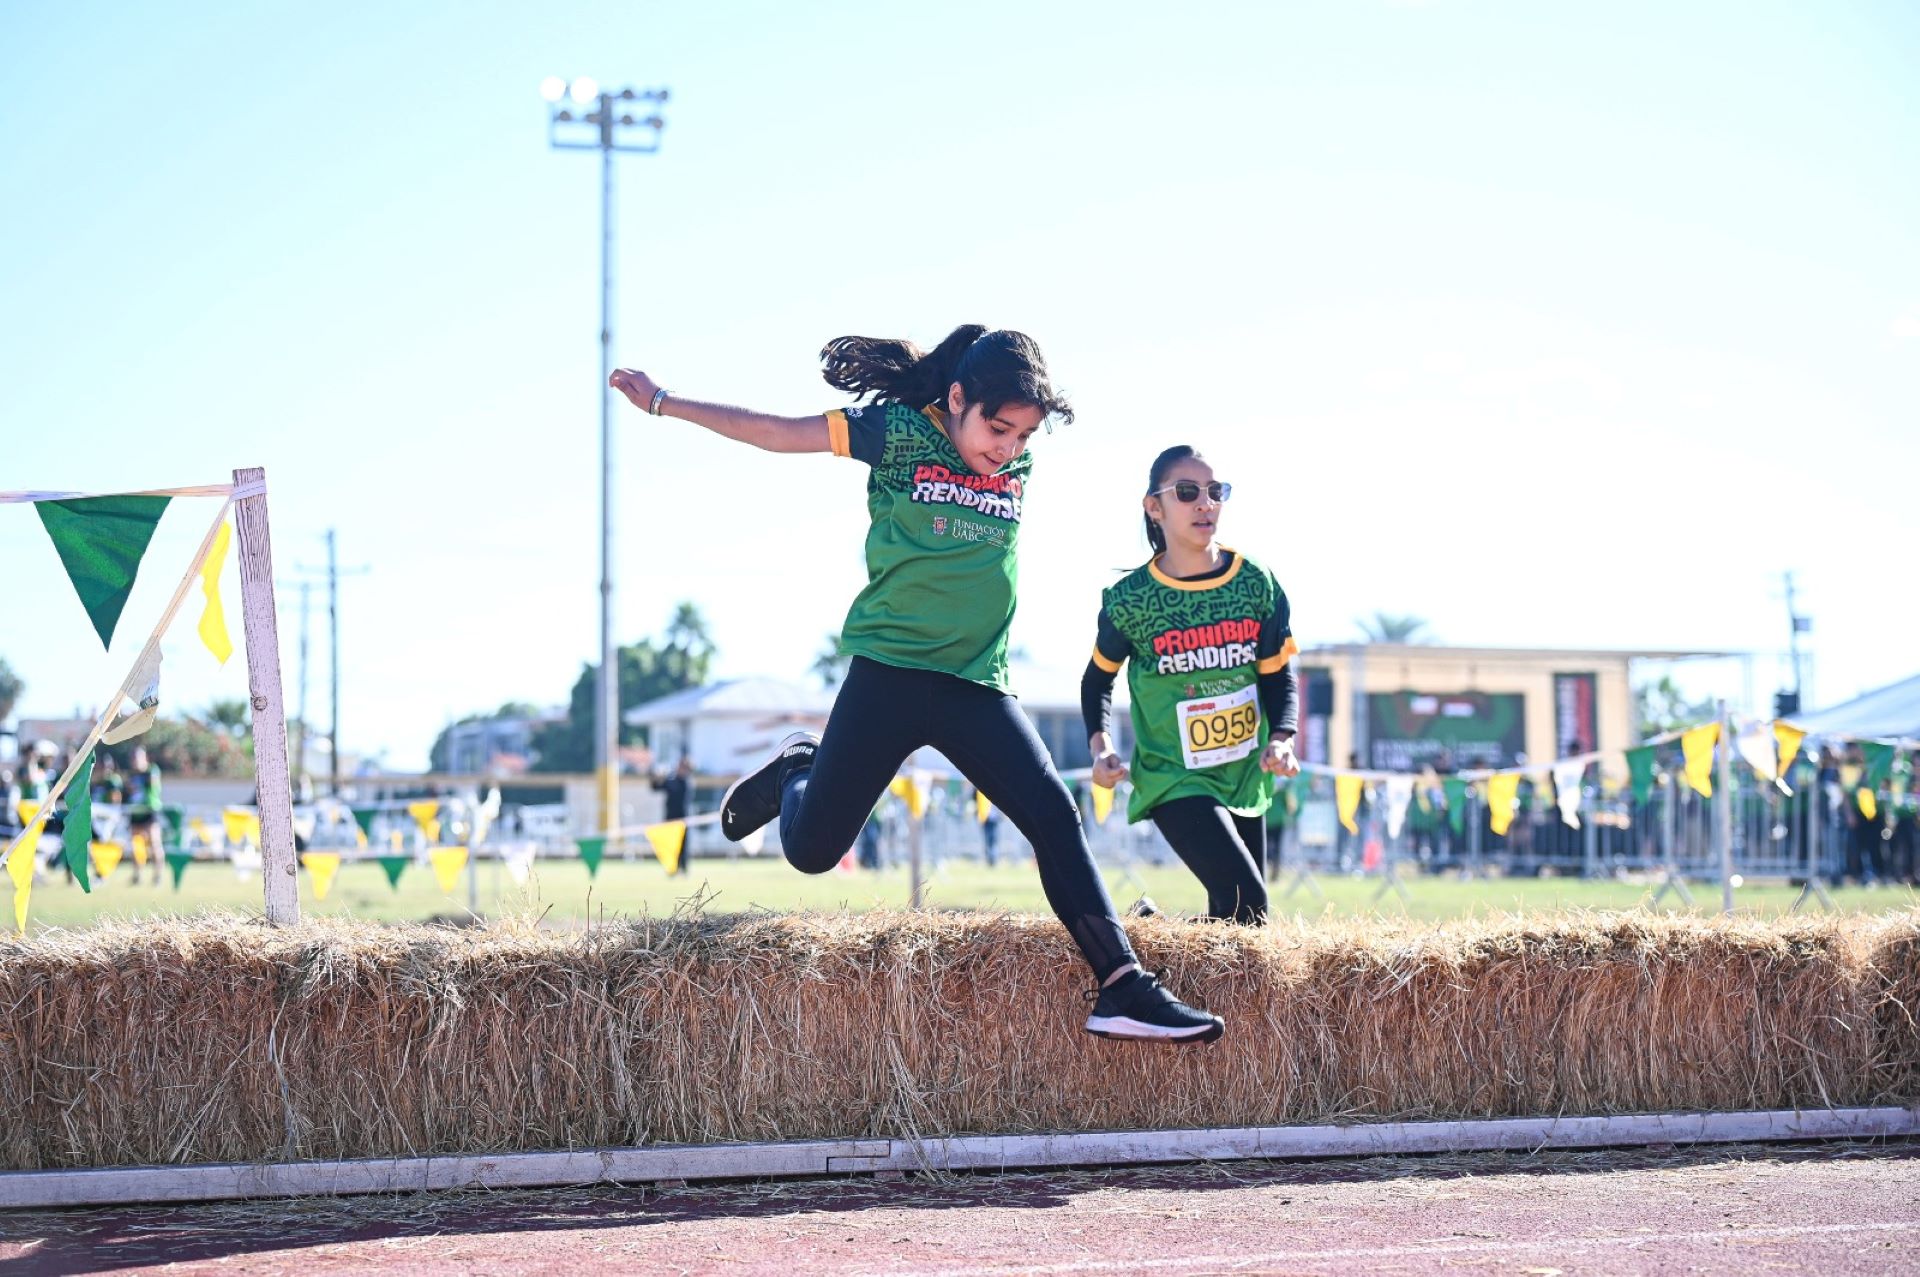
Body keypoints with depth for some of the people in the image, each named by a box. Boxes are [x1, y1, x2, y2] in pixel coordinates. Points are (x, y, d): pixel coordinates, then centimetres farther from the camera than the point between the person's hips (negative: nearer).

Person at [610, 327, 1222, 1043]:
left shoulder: (1020, 465, 6)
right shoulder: (901, 434, -8)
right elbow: (777, 433, -2)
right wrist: (664, 405, 1)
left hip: (978, 685, 3)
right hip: (888, 672, -3)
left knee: (1055, 816, -14)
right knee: (810, 850, 2)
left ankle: (1122, 990, -14)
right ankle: (795, 772, 38)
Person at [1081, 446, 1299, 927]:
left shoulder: (1257, 584, -4)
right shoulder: (1130, 599, -10)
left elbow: (1277, 676, 3)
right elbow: (1098, 677, 7)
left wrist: (1281, 738, -16)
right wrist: (1100, 745, -9)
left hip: (1245, 776, 5)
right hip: (1174, 780, -5)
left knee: (1229, 918, 10)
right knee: (1247, 905, -20)